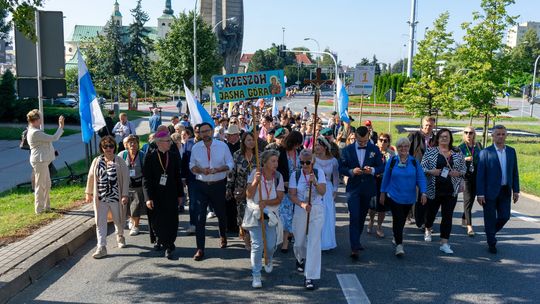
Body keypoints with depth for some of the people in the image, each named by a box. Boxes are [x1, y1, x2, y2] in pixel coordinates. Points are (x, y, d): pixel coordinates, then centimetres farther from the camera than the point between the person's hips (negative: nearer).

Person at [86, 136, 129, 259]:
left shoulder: (120, 161, -6)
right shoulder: (97, 161, 2)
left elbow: (126, 178, -8)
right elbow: (91, 177, 9)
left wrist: (125, 195, -13)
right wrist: (89, 193, 10)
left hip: (115, 197, -2)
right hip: (100, 198, 2)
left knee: (118, 220, 15)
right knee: (100, 222, 1)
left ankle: (120, 236, 43)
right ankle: (101, 247, 5)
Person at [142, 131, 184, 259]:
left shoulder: (173, 157, 4)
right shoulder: (150, 157, -5)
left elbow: (177, 177, 9)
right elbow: (146, 179, -6)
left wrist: (180, 194, 9)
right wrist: (148, 197, -12)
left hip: (171, 195, 2)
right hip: (156, 195, -2)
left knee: (171, 221, 0)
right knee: (157, 221, 5)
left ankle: (169, 246, 9)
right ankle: (160, 240, 29)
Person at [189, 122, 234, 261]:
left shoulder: (222, 145, -5)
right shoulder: (196, 148, -1)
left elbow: (230, 164, -2)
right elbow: (192, 166, 5)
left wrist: (217, 170, -18)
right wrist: (201, 170, -16)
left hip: (218, 185, 0)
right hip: (201, 186, 0)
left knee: (221, 213, 17)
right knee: (200, 217, -4)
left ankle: (223, 236, 46)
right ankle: (200, 249, 2)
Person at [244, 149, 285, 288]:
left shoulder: (278, 176, -3)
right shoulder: (255, 173, -9)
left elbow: (279, 199, -6)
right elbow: (249, 195, -12)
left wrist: (266, 202, -22)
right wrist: (255, 181, -27)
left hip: (271, 214, 2)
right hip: (255, 214, -2)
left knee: (271, 245, 3)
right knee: (257, 245, -7)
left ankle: (269, 261, 40)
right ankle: (256, 275, 7)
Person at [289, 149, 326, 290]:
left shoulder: (319, 173, -2)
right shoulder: (295, 175, -2)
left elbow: (323, 192, -11)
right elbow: (292, 195, -6)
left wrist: (315, 182, -29)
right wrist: (302, 204, -23)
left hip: (317, 211, -1)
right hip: (300, 211, 1)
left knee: (314, 243, -8)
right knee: (299, 242, 13)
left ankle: (309, 277, -3)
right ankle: (301, 259, 49)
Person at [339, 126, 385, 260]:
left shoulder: (374, 149, 1)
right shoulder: (347, 150, -2)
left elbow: (381, 167, 1)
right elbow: (341, 168, -2)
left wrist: (372, 170, -20)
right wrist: (352, 171, -21)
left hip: (368, 188, 3)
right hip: (353, 188, -3)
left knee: (362, 216, 16)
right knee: (354, 217, -11)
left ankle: (356, 241, 34)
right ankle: (354, 247, -11)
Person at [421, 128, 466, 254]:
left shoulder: (457, 153, 6)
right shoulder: (430, 151, 0)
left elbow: (464, 169, 10)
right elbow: (422, 167, -1)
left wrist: (458, 173, -10)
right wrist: (431, 171, -19)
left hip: (451, 190, 1)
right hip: (433, 189, -1)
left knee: (448, 216, -1)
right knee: (431, 212, 13)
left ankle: (444, 243, 5)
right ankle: (428, 230, 45)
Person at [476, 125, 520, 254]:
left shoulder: (511, 151, 7)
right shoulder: (485, 152, -7)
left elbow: (515, 172, 10)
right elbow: (480, 175, -9)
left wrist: (516, 190, 5)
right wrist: (480, 194, -12)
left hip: (505, 191, 4)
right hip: (490, 191, -4)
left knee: (505, 216, 6)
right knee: (490, 218, 5)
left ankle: (491, 232, 34)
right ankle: (491, 243, 21)